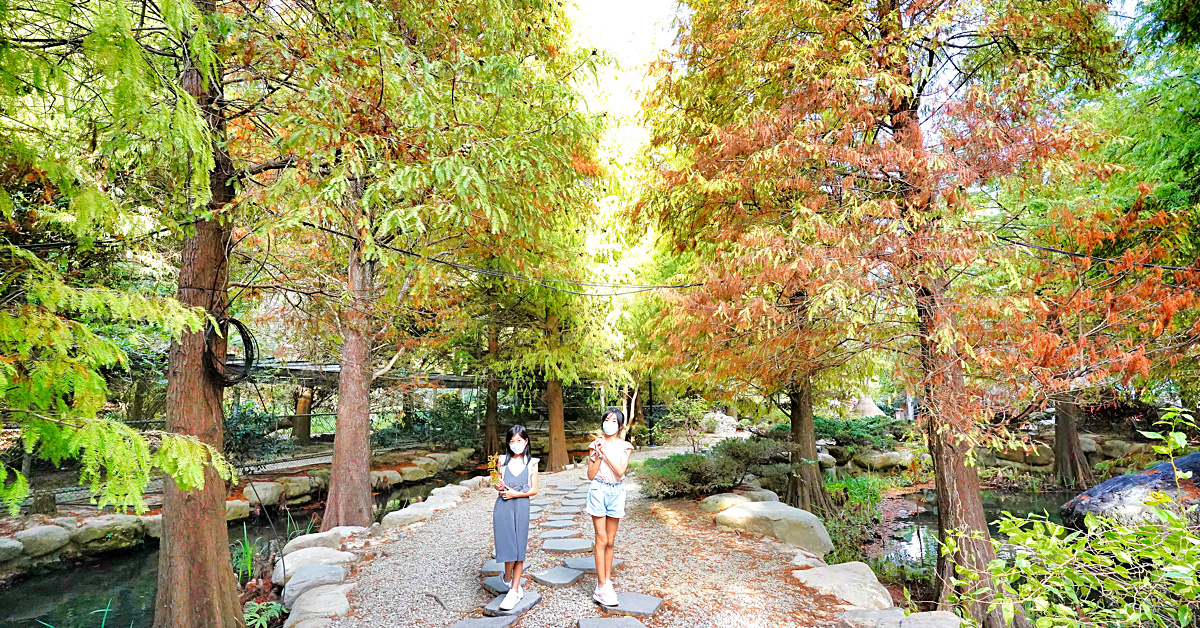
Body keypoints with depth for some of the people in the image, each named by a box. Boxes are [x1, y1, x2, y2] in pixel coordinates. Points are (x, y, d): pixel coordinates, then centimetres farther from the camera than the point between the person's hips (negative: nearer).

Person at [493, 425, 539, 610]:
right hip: (503, 507, 1)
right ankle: (508, 579, 26)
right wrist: (498, 487, -7)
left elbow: (534, 490, 2)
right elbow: (498, 483, 15)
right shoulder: (503, 460, 7)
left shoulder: (531, 463, 4)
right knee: (508, 545, -2)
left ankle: (514, 590, 12)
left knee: (519, 547, 1)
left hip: (521, 507, -1)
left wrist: (515, 493, -10)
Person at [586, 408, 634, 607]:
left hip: (616, 492, 2)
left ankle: (606, 581, 23)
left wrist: (606, 452, -16)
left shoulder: (624, 446, 2)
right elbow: (591, 475, -2)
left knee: (610, 541, 10)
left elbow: (620, 471, -12)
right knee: (601, 540, -3)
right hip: (598, 491, -2)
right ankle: (601, 589, 4)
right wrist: (598, 454, -13)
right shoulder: (595, 445, 1)